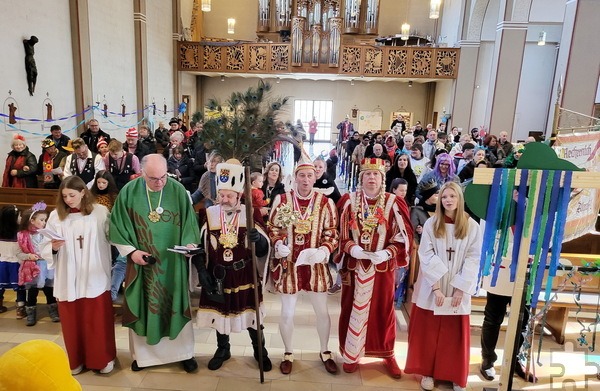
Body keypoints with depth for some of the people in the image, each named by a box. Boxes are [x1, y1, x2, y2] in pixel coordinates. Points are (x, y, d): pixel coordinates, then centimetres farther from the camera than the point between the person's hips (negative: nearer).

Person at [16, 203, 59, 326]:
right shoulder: (23, 235, -4)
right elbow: (19, 253, 0)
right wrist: (28, 256, -18)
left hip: (46, 266, 1)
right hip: (32, 268, -1)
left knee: (49, 290, 10)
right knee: (32, 292, 9)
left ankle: (53, 311, 24)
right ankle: (31, 315, 24)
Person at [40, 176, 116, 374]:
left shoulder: (101, 212, -4)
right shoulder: (56, 215, 1)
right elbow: (44, 248, 3)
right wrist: (54, 248, -18)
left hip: (96, 278, -2)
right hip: (68, 280, 2)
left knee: (99, 321, 6)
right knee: (72, 321, 12)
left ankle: (104, 358, 25)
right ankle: (76, 360, 32)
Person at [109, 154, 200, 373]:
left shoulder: (178, 191, -8)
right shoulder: (129, 192, -7)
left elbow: (189, 222, -2)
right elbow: (118, 225, -1)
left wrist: (190, 244, -18)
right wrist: (132, 251, -10)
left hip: (173, 262, 0)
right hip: (141, 260, 0)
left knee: (176, 305, 9)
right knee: (142, 306, 11)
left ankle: (184, 353, 25)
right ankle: (142, 354, 30)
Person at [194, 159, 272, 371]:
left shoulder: (250, 214, -8)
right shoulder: (209, 214, -4)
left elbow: (263, 250, -10)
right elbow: (201, 247, 2)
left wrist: (258, 238, -32)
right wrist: (202, 273, -5)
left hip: (245, 276, -1)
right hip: (218, 276, 2)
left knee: (251, 312, 12)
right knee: (219, 312, 16)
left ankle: (259, 350, 35)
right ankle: (222, 349, 40)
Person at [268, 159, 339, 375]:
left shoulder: (326, 202, -4)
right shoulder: (281, 200, -5)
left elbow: (332, 234, -1)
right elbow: (272, 228, 3)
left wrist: (323, 250, -19)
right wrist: (278, 244, -16)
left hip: (315, 265, 1)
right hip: (288, 264, 0)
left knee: (322, 311, 14)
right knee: (287, 312, 11)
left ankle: (325, 352, 38)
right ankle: (288, 353, 36)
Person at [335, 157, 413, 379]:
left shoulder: (393, 203, -5)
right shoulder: (349, 201, -2)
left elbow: (404, 236, -3)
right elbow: (340, 233, 0)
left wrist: (386, 253, -18)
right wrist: (352, 249, -16)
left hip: (383, 267, 0)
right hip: (355, 266, 1)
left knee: (383, 310, 13)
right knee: (353, 309, 10)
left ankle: (388, 354, 31)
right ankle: (351, 353, 28)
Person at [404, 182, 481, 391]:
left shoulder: (472, 226, -1)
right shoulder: (431, 224, -2)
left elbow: (473, 258, -4)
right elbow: (426, 256, -6)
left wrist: (461, 288, -12)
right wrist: (436, 286, -14)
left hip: (457, 289, 0)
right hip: (431, 288, 0)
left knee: (455, 334, 11)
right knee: (428, 332, 9)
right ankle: (427, 372, 25)